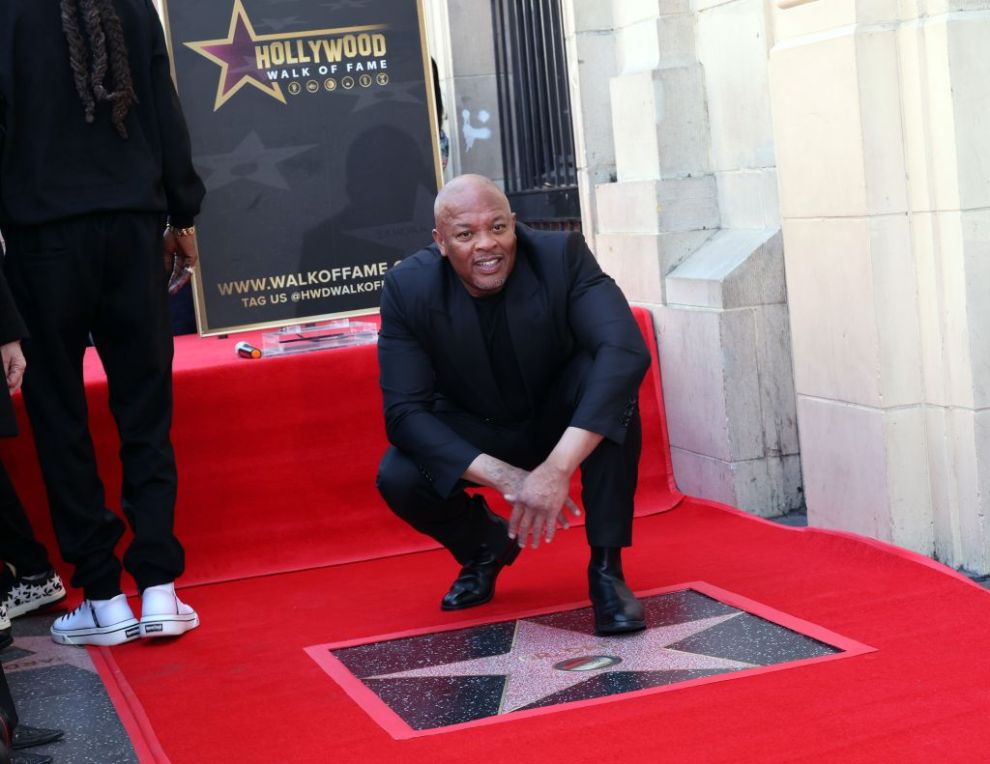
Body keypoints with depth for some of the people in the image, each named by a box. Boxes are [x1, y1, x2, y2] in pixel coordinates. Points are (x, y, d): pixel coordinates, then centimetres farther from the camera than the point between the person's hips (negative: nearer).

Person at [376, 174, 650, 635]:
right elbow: (404, 411, -23)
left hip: (563, 421, -1)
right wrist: (506, 479, -36)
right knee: (397, 478, -26)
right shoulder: (408, 287, -20)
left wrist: (558, 467, -48)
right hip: (473, 436, 1)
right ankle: (487, 545, 8)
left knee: (609, 380, -32)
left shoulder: (562, 255, -24)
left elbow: (626, 350, -37)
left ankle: (607, 568, -19)